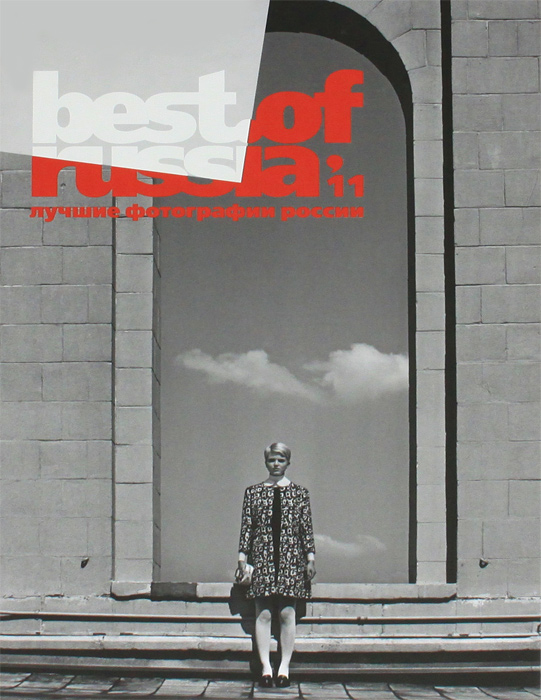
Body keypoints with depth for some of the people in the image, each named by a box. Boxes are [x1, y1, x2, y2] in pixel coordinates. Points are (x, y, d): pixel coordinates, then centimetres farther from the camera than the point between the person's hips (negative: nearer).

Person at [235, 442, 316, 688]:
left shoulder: (300, 493, 8)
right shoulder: (253, 492, 8)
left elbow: (307, 529, 7)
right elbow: (246, 527, 8)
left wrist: (310, 558, 2)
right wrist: (242, 559, 3)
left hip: (291, 558, 0)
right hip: (262, 558, 0)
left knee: (287, 613, -2)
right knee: (263, 614, -2)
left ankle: (284, 668, 5)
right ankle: (265, 667, 4)